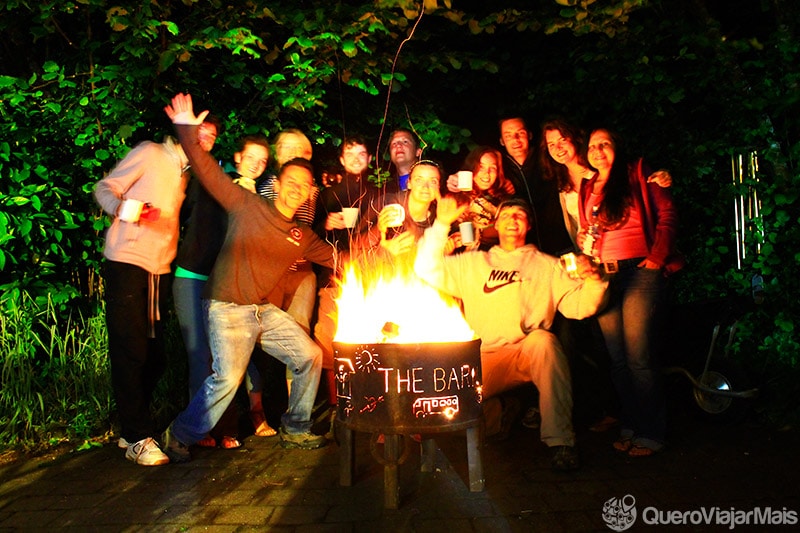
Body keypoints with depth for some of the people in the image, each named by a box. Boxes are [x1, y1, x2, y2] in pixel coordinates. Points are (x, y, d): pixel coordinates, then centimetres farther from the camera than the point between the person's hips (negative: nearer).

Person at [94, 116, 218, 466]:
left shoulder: (189, 174, 20)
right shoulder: (151, 154, 0)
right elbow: (105, 188, -3)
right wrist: (123, 209, -24)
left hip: (159, 271, 7)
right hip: (127, 263, -7)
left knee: (154, 355, 7)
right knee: (131, 353, -6)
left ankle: (132, 431, 22)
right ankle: (139, 439, 1)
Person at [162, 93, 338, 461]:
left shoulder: (303, 238, 10)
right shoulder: (248, 206, -4)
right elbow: (208, 172, -7)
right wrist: (187, 131, -15)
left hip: (265, 311, 7)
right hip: (228, 309, -6)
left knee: (309, 356, 5)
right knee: (228, 378, -22)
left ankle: (294, 430, 24)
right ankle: (179, 436, 3)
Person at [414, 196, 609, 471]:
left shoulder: (547, 266, 18)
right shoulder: (472, 263, 21)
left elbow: (578, 306, 7)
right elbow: (427, 269, 10)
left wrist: (592, 279, -13)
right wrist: (441, 224, 3)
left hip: (531, 354, 0)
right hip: (484, 358, 0)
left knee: (543, 340, -35)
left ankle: (560, 440, -30)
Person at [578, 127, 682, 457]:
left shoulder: (637, 174, 6)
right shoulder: (587, 189, 19)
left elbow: (666, 213, -1)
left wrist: (658, 257, -9)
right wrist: (583, 241, 3)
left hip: (638, 271, -5)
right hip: (602, 276, 5)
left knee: (638, 357, -9)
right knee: (617, 359, 7)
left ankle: (650, 433, 2)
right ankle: (630, 426, 18)